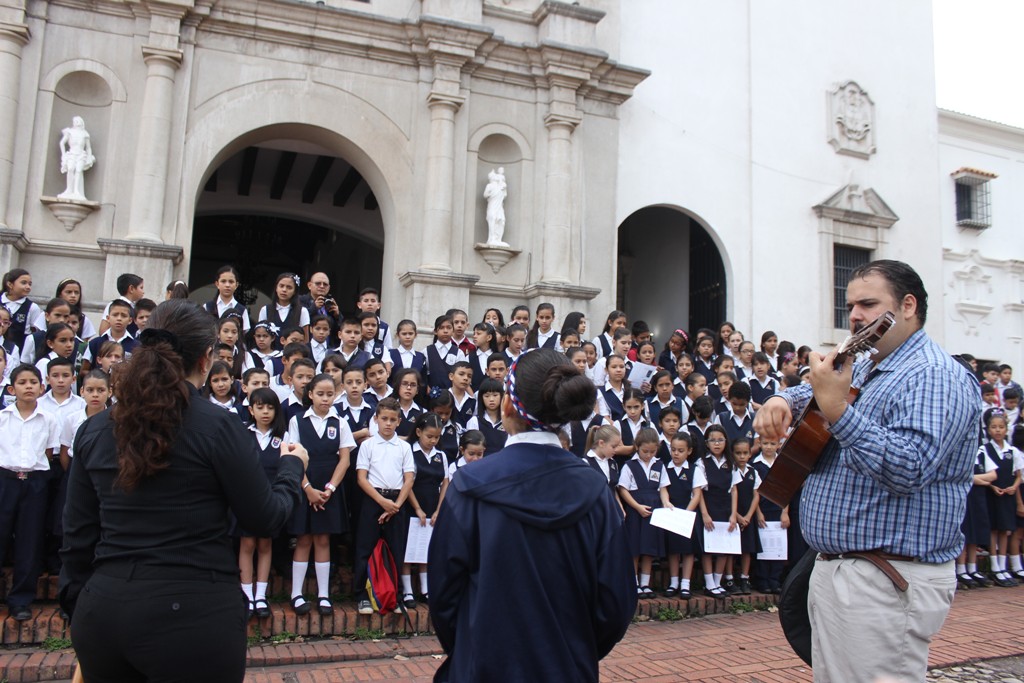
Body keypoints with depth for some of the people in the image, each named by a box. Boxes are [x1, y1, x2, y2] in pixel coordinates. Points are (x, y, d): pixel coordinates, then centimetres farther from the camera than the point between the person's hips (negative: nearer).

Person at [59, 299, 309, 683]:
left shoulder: (93, 430, 2)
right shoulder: (219, 427, -11)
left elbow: (77, 536, 8)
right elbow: (266, 519, -3)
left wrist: (78, 606, 19)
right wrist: (292, 466, 14)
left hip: (103, 609, 5)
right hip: (194, 612, -4)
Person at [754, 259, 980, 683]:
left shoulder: (936, 376, -15)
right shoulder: (862, 369, 14)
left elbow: (909, 469, -29)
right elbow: (810, 390, 30)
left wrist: (837, 410, -33)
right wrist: (782, 401, 7)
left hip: (887, 583, -9)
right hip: (831, 567, 10)